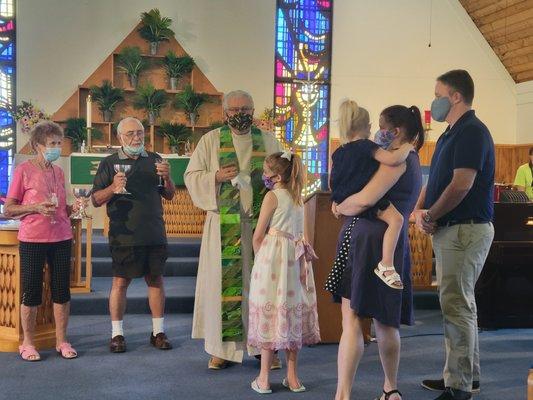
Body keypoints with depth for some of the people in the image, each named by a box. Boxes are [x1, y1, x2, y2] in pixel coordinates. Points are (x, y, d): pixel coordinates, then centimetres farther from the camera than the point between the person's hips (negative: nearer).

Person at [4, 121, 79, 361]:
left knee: (62, 291, 8)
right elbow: (8, 210, -5)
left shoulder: (59, 172, 10)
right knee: (31, 292, 3)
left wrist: (73, 208, 0)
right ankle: (28, 343, 17)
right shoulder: (24, 170, -5)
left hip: (61, 239, 5)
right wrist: (36, 207, -18)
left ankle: (61, 340, 19)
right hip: (32, 240, -5)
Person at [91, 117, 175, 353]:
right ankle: (117, 334, 10)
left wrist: (167, 178, -7)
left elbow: (170, 195, 13)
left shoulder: (154, 160, 12)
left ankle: (158, 332, 16)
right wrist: (113, 188, -19)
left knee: (156, 280, 7)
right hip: (124, 234, -3)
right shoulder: (109, 163, 3)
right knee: (120, 282, 0)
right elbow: (95, 200, 0)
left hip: (155, 233, 3)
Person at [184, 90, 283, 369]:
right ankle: (223, 348, 7)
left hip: (261, 222, 2)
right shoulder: (211, 140, 7)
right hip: (224, 223, -1)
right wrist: (217, 176, -14)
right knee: (223, 280, -2)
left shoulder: (269, 141, 12)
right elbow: (191, 176, 4)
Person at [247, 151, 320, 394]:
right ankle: (292, 376, 17)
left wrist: (258, 257, 9)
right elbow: (298, 231, 12)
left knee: (270, 315, -1)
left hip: (272, 259, -6)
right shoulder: (297, 197, 12)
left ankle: (264, 379, 4)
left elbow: (258, 236, -8)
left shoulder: (273, 196, -8)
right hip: (296, 262, 6)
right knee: (292, 315, 11)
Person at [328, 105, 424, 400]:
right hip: (390, 242, 10)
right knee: (384, 320, 17)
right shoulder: (411, 160, 22)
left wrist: (340, 207, -2)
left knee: (352, 318, -11)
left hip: (372, 239, -10)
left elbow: (366, 199, -22)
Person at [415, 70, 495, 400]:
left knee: (456, 305, -9)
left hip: (466, 228, -10)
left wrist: (431, 216, -11)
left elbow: (461, 185, -22)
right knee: (462, 304, 15)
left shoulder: (472, 132, -13)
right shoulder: (450, 134, 19)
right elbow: (434, 180, 20)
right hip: (450, 229, 10)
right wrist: (421, 211, 1)